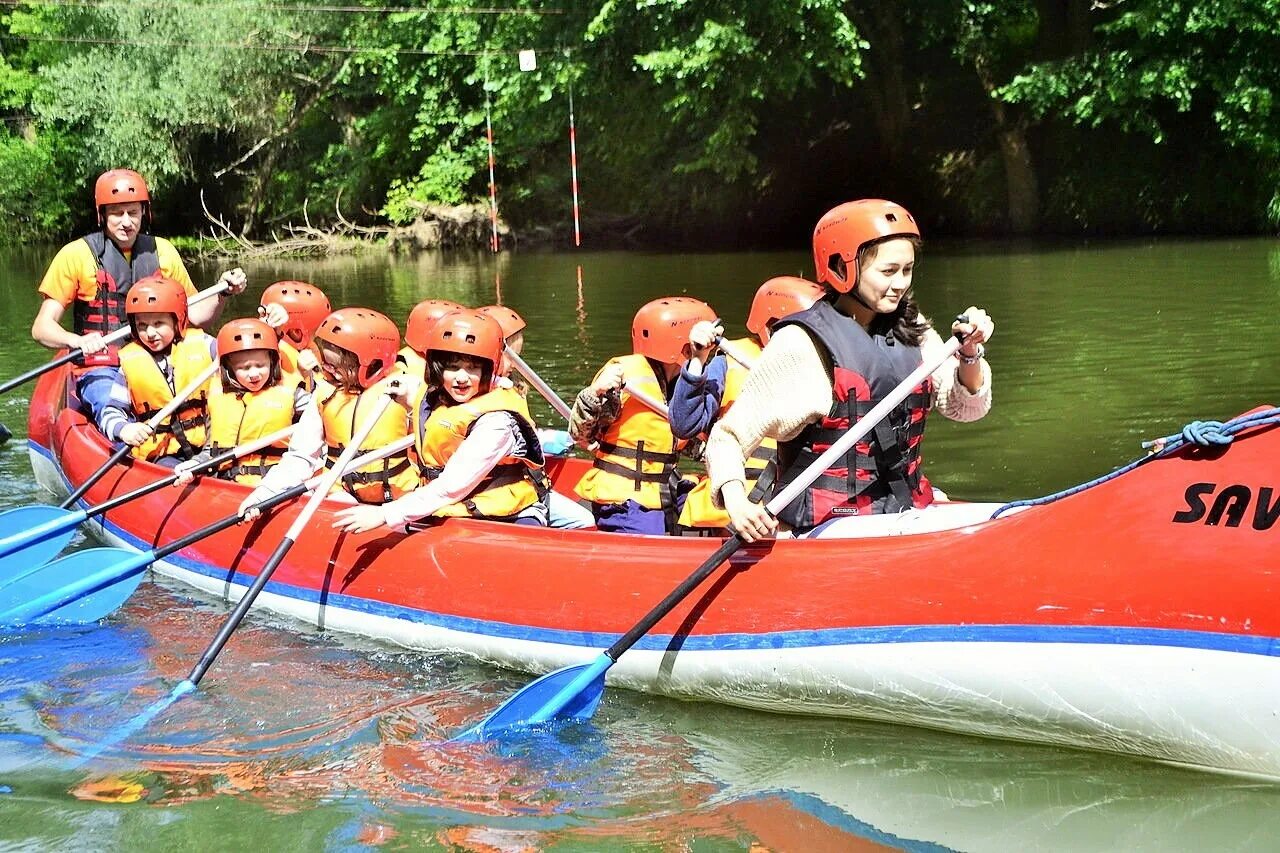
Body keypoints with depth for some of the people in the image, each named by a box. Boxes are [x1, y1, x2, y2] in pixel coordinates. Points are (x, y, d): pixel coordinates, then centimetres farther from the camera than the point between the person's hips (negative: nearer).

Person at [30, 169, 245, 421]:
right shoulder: (76, 255, 0)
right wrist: (77, 341, -23)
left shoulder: (162, 251, 12)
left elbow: (195, 315, 19)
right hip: (100, 371, -4)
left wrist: (223, 293, -1)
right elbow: (42, 327, -2)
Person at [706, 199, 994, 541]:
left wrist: (969, 353, -7)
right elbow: (726, 437, -9)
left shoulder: (910, 330, 10)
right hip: (826, 532, -7)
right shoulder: (801, 345, -10)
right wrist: (736, 501, -28)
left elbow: (966, 408, 12)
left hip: (907, 510, 7)